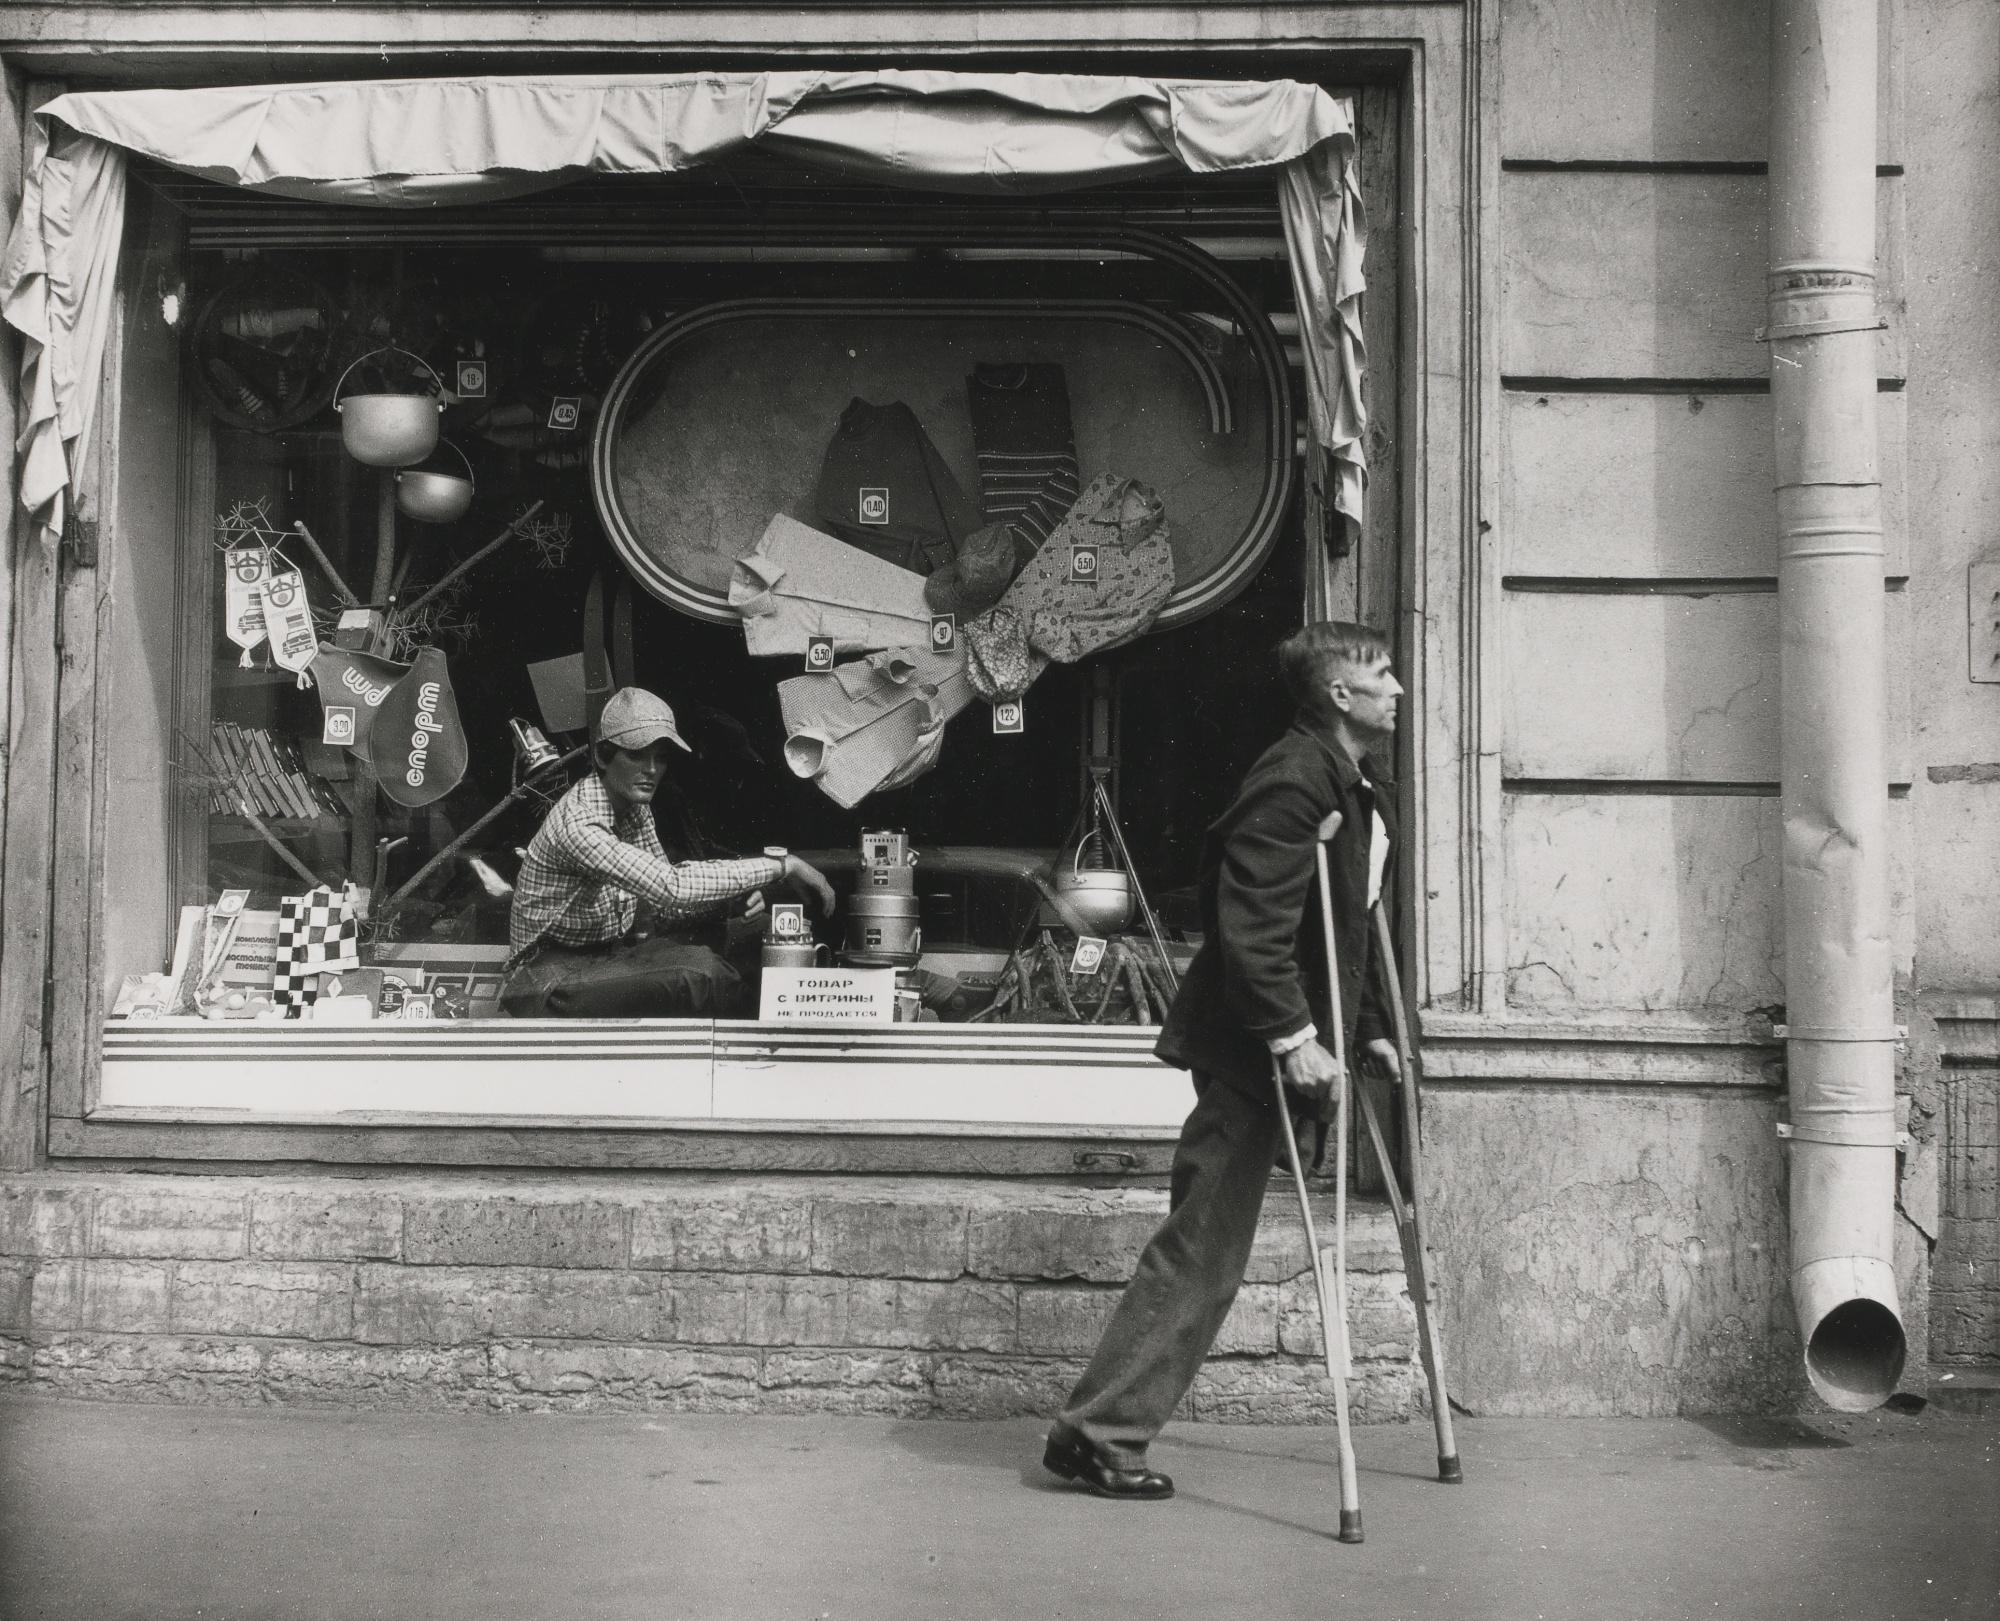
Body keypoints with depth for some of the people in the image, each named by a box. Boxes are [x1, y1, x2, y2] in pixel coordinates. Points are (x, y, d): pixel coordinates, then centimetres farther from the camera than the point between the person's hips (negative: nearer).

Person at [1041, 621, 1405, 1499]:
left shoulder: (1359, 792, 17)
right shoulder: (1293, 779, -16)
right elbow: (1253, 923, -24)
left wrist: (1369, 1028, 21)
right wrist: (1293, 1036, -28)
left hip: (1283, 1046, 10)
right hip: (1250, 1049, -10)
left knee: (1202, 1250, 11)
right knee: (1200, 1253, -8)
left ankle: (1100, 1429, 16)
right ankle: (1099, 1430, -2)